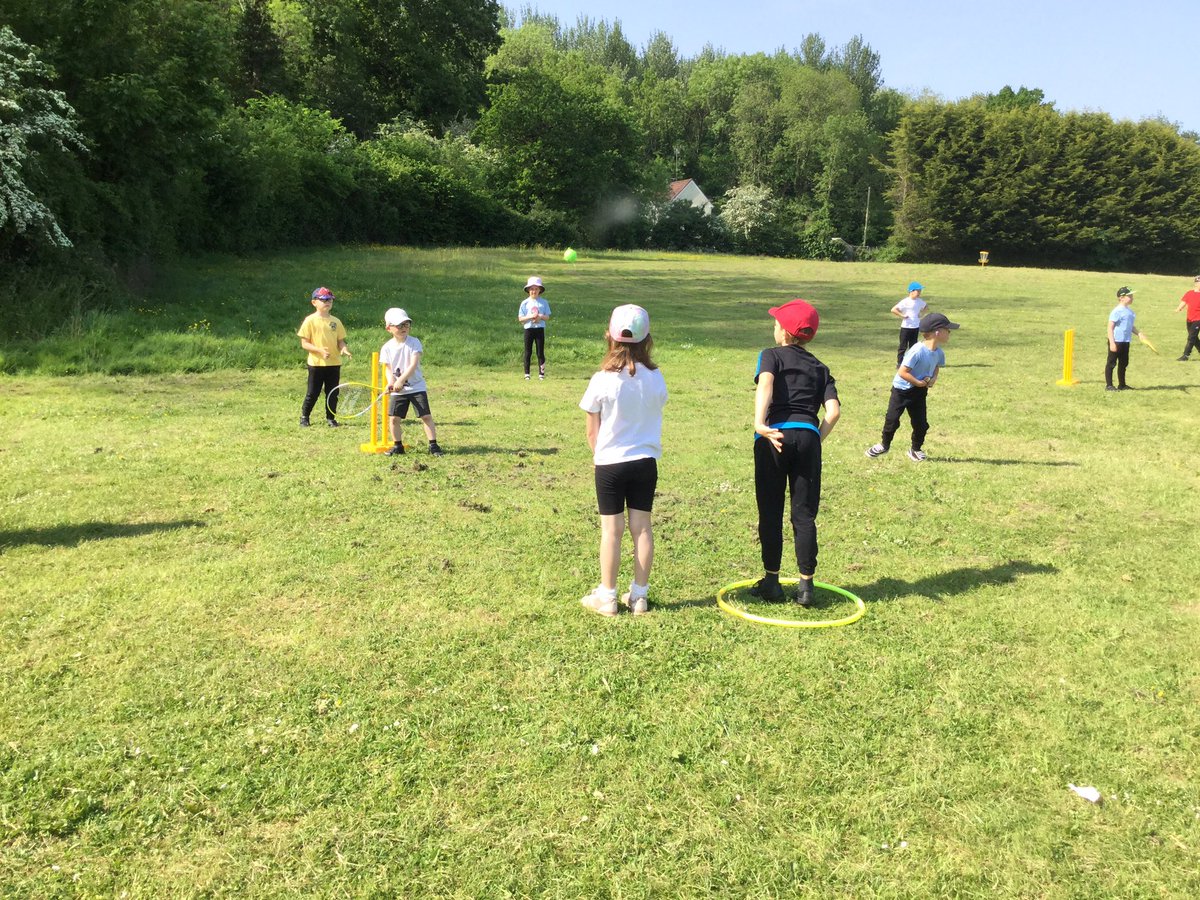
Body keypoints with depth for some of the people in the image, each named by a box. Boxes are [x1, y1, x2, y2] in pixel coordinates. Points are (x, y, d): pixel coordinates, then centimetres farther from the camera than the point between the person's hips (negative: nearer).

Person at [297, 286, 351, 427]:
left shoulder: (335, 321, 6)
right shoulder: (310, 321, -6)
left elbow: (340, 340, 11)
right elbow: (304, 343, -8)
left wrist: (344, 348, -12)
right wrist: (320, 350, -22)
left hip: (334, 363, 4)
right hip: (316, 363, -4)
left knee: (333, 393, 9)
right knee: (312, 393, 3)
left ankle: (331, 418, 22)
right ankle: (304, 417, 20)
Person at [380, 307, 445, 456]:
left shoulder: (414, 343, -9)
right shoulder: (387, 348, 0)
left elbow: (413, 365, -18)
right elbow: (388, 369, 1)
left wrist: (401, 380, -28)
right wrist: (391, 382, -19)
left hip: (417, 387, -3)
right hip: (397, 390, 3)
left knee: (426, 416, -6)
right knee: (394, 418, 2)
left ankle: (433, 445, 0)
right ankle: (397, 446, 19)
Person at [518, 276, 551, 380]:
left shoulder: (543, 302, 5)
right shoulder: (525, 303, 2)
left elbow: (547, 317, 5)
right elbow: (520, 318, 0)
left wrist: (540, 317, -15)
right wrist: (530, 317, -15)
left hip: (540, 329, 0)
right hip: (528, 329, 0)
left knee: (540, 352, 1)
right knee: (528, 352, 3)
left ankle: (541, 373, 7)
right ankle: (527, 374, 8)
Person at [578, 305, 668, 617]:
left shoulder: (602, 380, -13)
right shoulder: (655, 378, -5)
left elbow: (592, 431, -5)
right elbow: (655, 414, 7)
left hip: (610, 463, -2)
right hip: (646, 461, 3)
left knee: (611, 530, 5)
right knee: (642, 527, 10)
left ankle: (607, 597, 14)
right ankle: (639, 596, 17)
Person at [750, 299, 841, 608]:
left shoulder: (772, 355, 8)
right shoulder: (820, 368, 17)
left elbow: (765, 384, -15)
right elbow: (833, 410, 2)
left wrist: (759, 424, -25)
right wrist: (816, 439, 11)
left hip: (775, 435, -2)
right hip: (808, 436, 3)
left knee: (771, 512, 7)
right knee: (804, 514, 7)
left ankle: (771, 581, 13)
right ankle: (806, 585, 9)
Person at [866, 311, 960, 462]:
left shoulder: (939, 353, -7)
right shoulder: (917, 351, -30)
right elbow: (902, 372, -29)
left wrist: (934, 378, -5)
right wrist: (919, 383, -23)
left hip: (920, 392, 6)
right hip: (902, 389, -6)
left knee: (921, 423, 7)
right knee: (892, 420, 3)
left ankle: (916, 449, 27)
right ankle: (884, 445, 25)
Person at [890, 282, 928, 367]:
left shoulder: (919, 301, 4)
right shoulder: (905, 302, -15)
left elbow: (926, 306, 25)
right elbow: (893, 310, -21)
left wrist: (921, 312, 8)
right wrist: (902, 316, -19)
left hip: (916, 327, 6)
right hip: (905, 327, -6)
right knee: (903, 346, -1)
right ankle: (899, 363, 4)